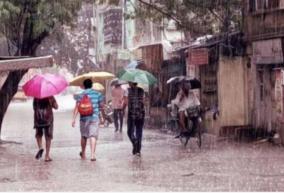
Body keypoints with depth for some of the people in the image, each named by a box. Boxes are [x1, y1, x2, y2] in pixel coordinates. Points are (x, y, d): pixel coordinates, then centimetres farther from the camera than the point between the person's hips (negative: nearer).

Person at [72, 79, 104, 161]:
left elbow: (77, 107, -8)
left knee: (84, 136, 16)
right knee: (93, 136, -5)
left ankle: (83, 154, 31)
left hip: (84, 118, 1)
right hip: (94, 118, -1)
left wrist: (74, 119, -10)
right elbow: (101, 105, 7)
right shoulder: (98, 94, 1)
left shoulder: (81, 95, -1)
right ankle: (92, 154, -19)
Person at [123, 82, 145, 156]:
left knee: (130, 132, 9)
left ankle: (135, 142, -21)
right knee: (139, 132, 9)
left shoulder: (128, 91, -3)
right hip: (141, 114, 3)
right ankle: (138, 151, 8)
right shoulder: (141, 91, 7)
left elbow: (125, 102, -7)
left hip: (131, 114, -3)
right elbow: (143, 101, 6)